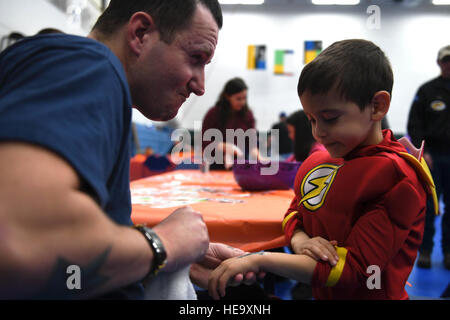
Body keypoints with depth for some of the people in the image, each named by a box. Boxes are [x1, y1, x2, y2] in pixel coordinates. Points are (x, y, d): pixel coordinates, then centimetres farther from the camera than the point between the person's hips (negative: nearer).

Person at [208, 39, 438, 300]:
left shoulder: (396, 177, -16)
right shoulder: (317, 160, 4)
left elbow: (353, 271, -18)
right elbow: (294, 212, 16)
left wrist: (260, 259, -20)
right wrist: (299, 239, -8)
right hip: (311, 293, 6)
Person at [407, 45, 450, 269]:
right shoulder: (427, 90, 3)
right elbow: (414, 125, 0)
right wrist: (422, 151, -10)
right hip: (431, 156, -1)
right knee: (428, 205, 1)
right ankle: (425, 251, 12)